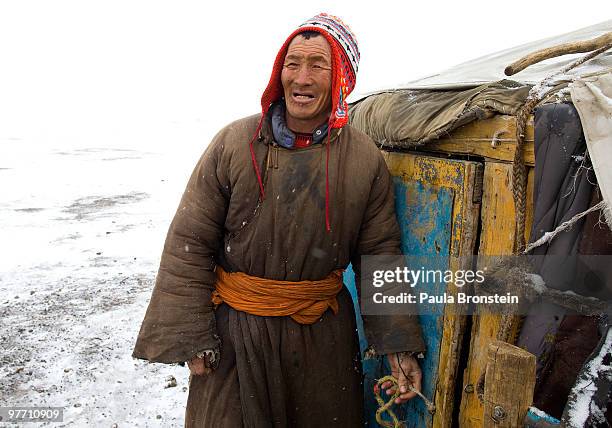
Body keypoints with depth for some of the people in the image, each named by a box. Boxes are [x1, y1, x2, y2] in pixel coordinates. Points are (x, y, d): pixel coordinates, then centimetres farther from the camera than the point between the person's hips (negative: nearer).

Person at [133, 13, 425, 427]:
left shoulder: (366, 160, -5)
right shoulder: (234, 143, -9)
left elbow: (381, 256, 0)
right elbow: (189, 244, -5)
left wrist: (399, 345, -3)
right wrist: (191, 338, -7)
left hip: (324, 335, 2)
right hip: (234, 330, -1)